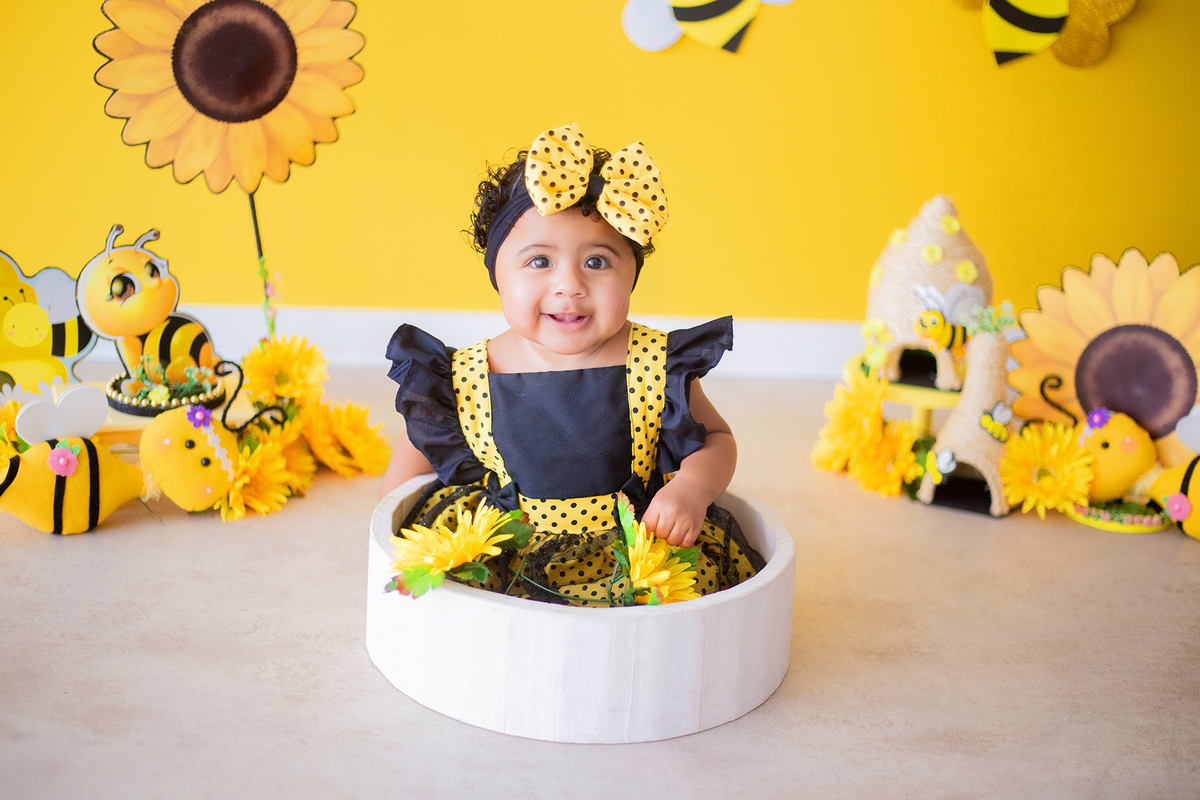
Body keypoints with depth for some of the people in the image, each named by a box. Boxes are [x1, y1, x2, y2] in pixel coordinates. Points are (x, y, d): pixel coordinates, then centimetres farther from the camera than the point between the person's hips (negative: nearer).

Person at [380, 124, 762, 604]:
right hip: (506, 559, 2)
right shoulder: (464, 379, -8)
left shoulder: (658, 366, -9)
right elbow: (421, 445, 10)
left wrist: (692, 488, -16)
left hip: (634, 552, -1)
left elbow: (715, 440, 4)